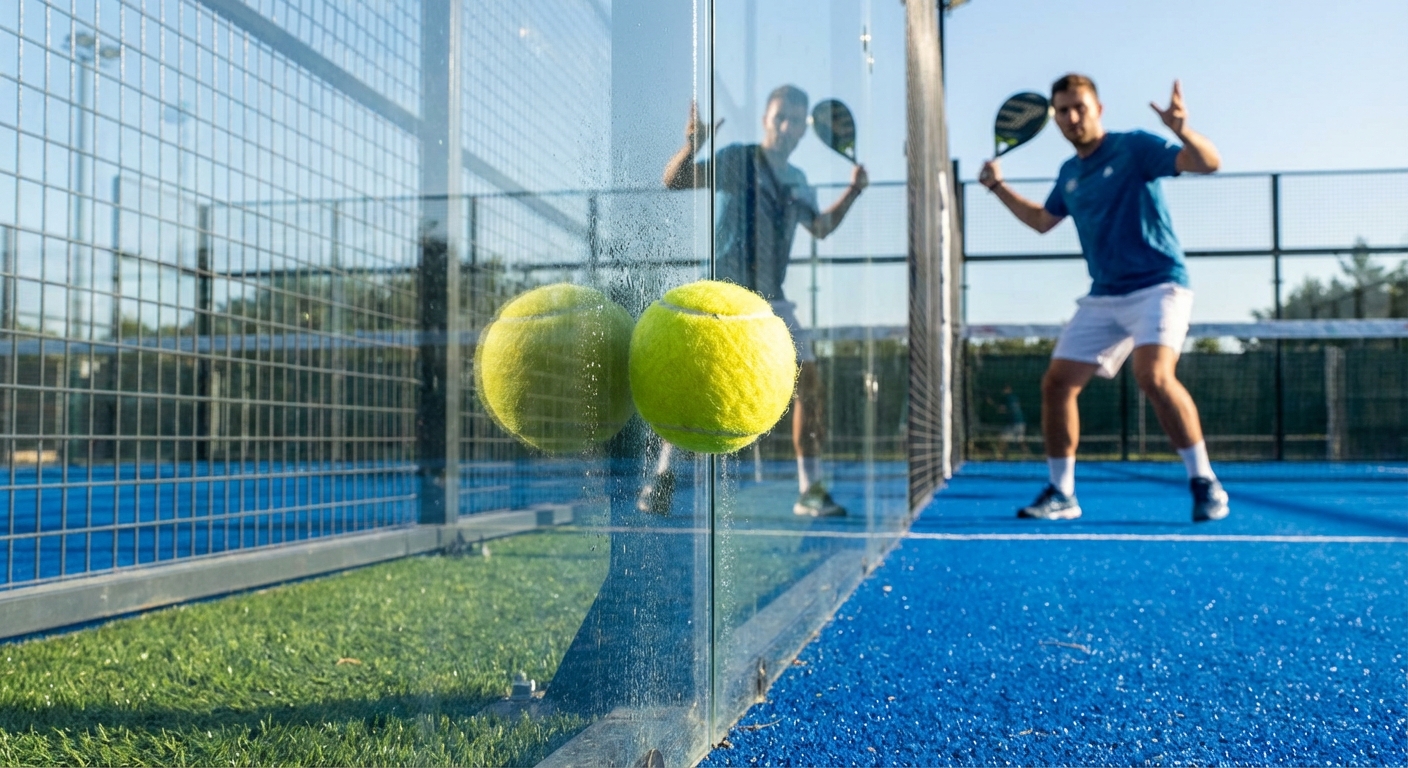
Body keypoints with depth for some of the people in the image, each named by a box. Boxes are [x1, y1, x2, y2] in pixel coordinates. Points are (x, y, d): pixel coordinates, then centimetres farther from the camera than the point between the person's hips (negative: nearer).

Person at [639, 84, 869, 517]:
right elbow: (675, 180, -16)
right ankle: (662, 477, 2)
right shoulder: (735, 160, -3)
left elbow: (820, 227, 33)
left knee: (808, 382, -1)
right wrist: (693, 144, -35)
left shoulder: (797, 181, 15)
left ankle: (809, 490, 9)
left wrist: (852, 192, 20)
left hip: (771, 300, 6)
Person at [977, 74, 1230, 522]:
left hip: (1157, 287, -7)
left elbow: (1208, 163, -14)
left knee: (1154, 376, -28)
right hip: (1103, 299, 7)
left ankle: (1205, 484, -14)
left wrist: (1182, 130, -33)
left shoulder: (1134, 148, -5)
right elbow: (1042, 221, 32)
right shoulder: (1069, 174, 14)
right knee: (1057, 384, 0)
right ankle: (1060, 494, 11)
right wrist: (998, 187, 22)